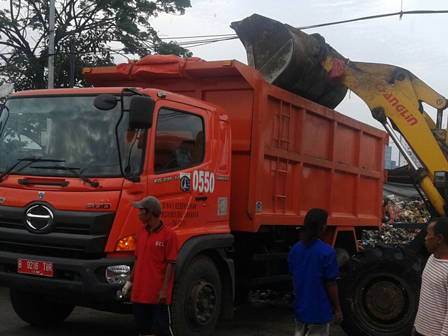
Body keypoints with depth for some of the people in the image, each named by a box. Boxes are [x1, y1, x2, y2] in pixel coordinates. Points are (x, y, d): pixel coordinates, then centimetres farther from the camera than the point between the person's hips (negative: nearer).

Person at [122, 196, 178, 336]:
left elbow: (170, 264, -12)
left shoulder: (168, 234, -11)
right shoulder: (141, 232, 10)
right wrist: (129, 281, 15)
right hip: (139, 291, 7)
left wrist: (164, 289, -15)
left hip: (157, 293, -7)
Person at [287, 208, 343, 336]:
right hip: (319, 311, -6)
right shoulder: (326, 251, -19)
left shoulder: (295, 249, 1)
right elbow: (330, 284, -15)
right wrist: (337, 309, -5)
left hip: (300, 309, 6)